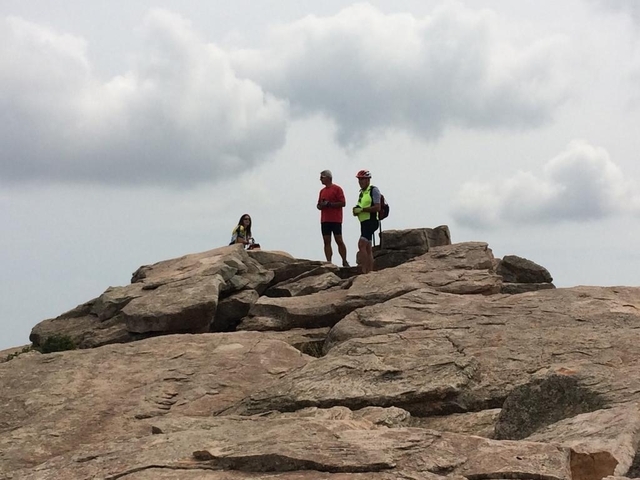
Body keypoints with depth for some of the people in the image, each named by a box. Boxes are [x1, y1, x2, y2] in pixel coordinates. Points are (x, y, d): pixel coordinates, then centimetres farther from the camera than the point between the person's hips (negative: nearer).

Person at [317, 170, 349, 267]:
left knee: (339, 240, -6)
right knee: (326, 242, 1)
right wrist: (320, 205, -1)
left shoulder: (337, 189, -2)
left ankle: (345, 262, 0)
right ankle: (329, 262, 1)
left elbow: (343, 203, -9)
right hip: (324, 220, 6)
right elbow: (319, 205, 23)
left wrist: (329, 204, -15)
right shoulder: (322, 191, 18)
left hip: (335, 220, -6)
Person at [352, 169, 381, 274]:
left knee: (361, 245, -19)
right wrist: (356, 211, 4)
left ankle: (363, 271, -22)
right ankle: (370, 272, 11)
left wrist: (362, 209, -18)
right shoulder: (362, 192, 18)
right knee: (368, 249, 9)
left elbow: (377, 207, -17)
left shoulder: (374, 190, -8)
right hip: (364, 222, 9)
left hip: (371, 221, -9)